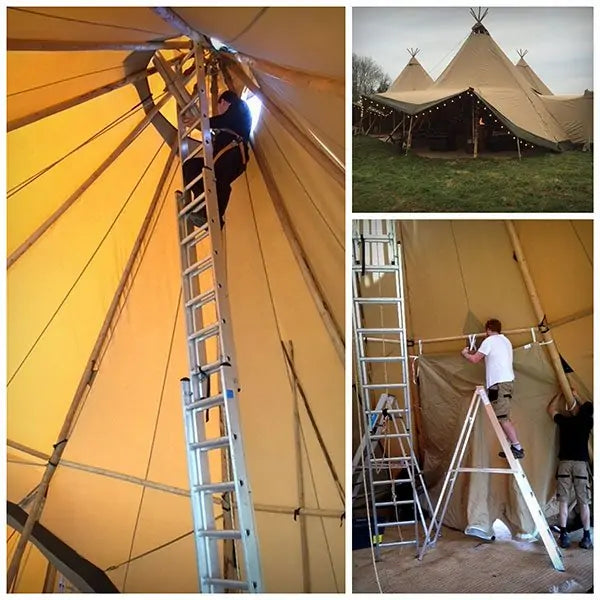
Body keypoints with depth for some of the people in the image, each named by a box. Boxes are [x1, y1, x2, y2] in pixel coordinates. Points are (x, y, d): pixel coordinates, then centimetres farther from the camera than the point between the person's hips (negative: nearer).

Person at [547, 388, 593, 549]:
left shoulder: (563, 421, 3)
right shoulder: (586, 421, 6)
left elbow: (550, 409, 22)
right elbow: (587, 409, 30)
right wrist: (577, 396, 37)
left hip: (564, 463, -1)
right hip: (581, 463, 1)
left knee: (563, 501, 0)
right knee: (583, 502, 4)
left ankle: (564, 535, -5)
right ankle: (586, 536, 4)